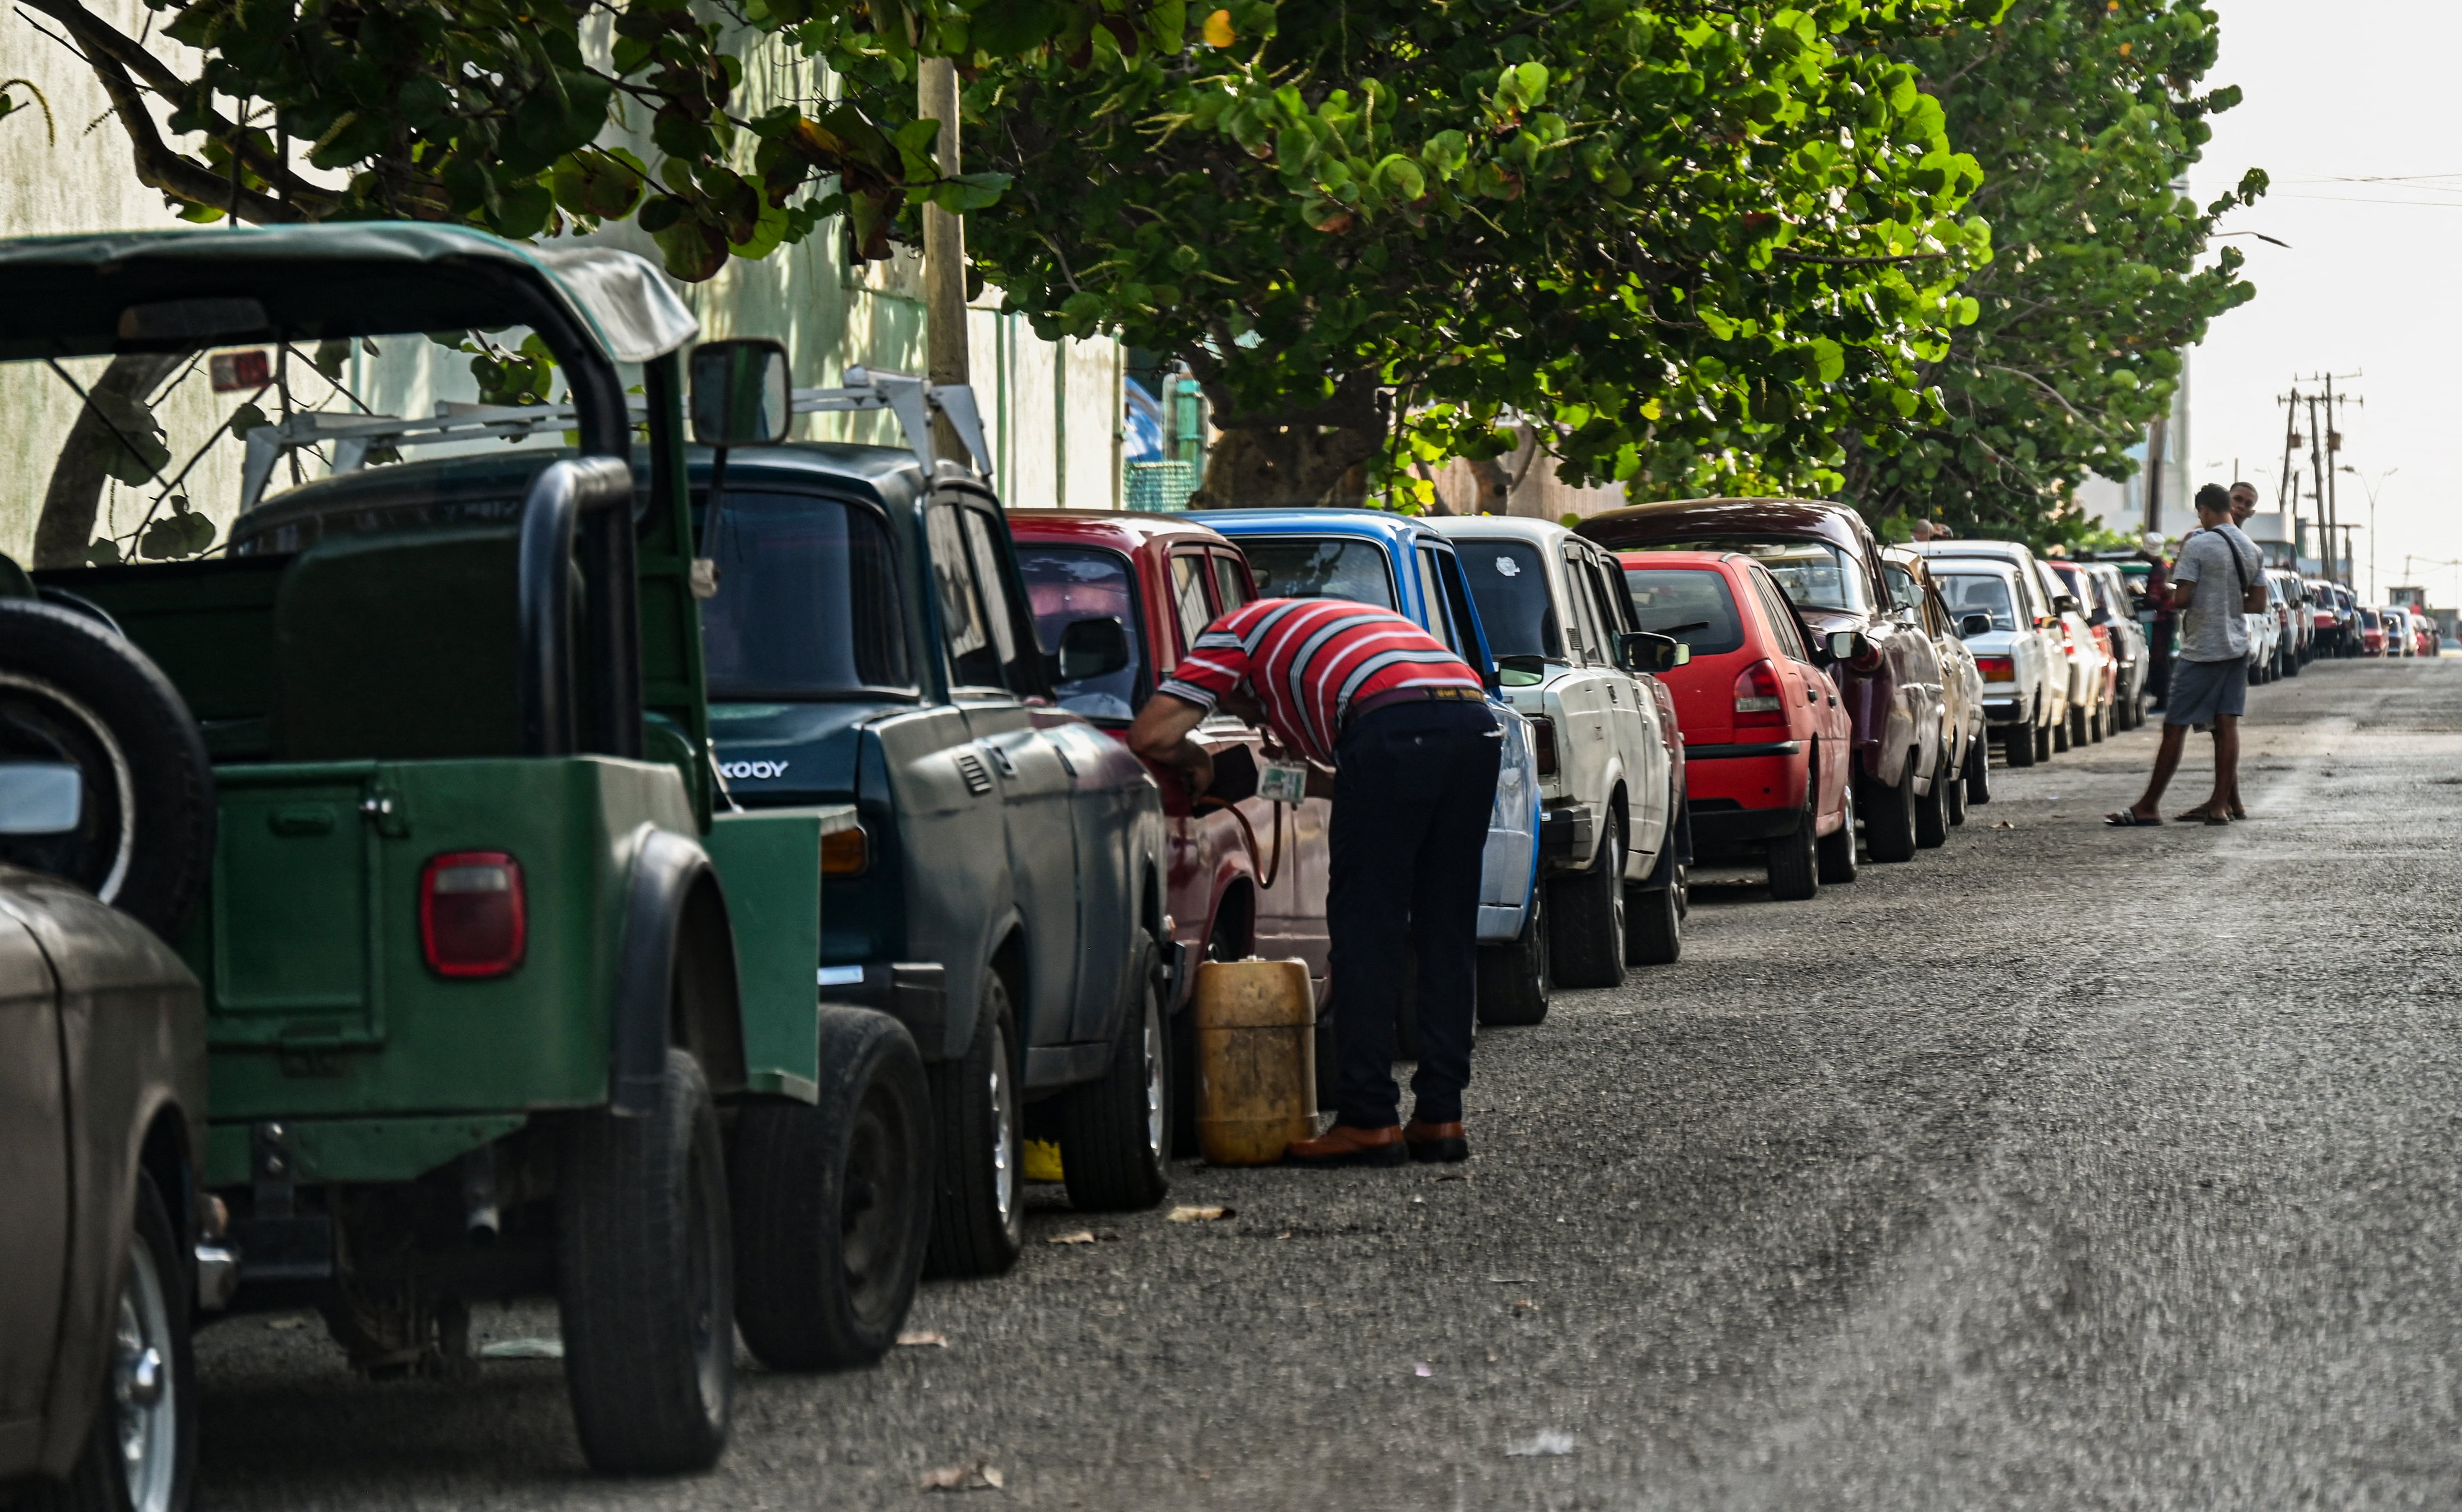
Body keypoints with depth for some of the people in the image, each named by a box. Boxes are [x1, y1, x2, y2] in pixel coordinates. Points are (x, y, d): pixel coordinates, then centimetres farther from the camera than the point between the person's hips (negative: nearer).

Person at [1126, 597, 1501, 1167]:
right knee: (1446, 933, 13)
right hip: (1477, 719, 7)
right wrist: (1310, 779, 41)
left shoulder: (1235, 632, 23)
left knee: (1364, 928, 1)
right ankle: (1440, 1115, 14)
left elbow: (1150, 736, 13)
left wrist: (1194, 760, 31)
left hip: (1395, 725, -7)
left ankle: (1367, 1120, 0)